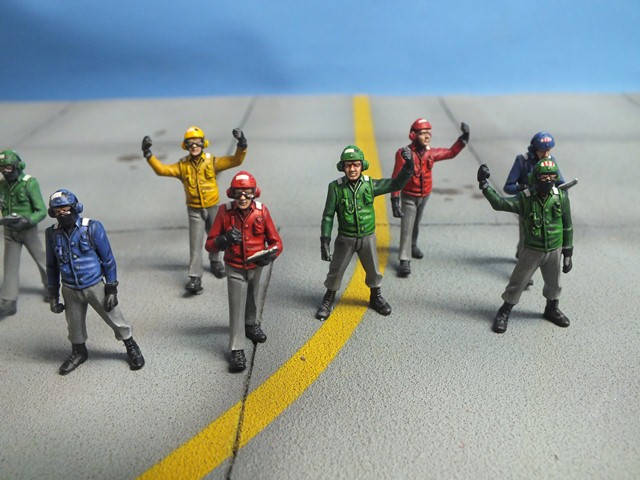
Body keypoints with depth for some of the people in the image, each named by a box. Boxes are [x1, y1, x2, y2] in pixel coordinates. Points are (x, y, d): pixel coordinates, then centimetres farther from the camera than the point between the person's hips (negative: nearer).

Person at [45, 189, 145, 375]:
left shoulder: (92, 228, -14)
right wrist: (53, 294, 9)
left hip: (96, 286, -3)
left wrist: (111, 289, -9)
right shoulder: (52, 233, -3)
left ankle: (131, 347, 28)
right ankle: (78, 352, 43)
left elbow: (108, 260, -9)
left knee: (115, 319, 7)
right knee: (74, 325, 18)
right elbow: (52, 266, 9)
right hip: (70, 290, 3)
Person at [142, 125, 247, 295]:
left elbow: (236, 160, -12)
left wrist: (242, 145, -27)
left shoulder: (212, 162, -8)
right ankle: (195, 278, -9)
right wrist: (148, 154, -16)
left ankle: (215, 261, 48)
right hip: (194, 210, -1)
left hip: (213, 207, 1)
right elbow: (161, 169, -8)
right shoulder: (182, 165, -5)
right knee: (195, 244, -8)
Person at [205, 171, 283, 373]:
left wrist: (271, 253, -28)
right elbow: (209, 245, -12)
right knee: (236, 308, 0)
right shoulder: (225, 211, -13)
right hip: (235, 269, -1)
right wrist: (225, 239, -33)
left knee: (257, 301, 18)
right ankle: (236, 350, 10)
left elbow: (276, 241, -6)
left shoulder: (261, 210, -12)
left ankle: (252, 324, 50)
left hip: (259, 266, 1)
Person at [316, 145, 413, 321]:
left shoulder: (370, 184, -8)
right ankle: (328, 301, 32)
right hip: (345, 239, -2)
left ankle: (376, 298, 42)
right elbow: (328, 216, -9)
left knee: (373, 271, 17)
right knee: (336, 271, 8)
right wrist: (324, 241, -12)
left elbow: (396, 184, -2)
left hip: (368, 237, 2)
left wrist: (409, 165, -16)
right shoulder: (336, 187, -14)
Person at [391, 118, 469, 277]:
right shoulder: (404, 154, -22)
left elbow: (451, 152, 9)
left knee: (416, 223, 24)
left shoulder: (431, 153, -5)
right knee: (406, 227, -8)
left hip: (424, 196, 5)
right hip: (408, 197, -5)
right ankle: (404, 260, -6)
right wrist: (395, 200, -24)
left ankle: (412, 245, 48)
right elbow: (396, 179, -22)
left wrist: (464, 138, -2)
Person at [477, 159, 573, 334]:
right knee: (517, 282, 4)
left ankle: (552, 309, 46)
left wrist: (568, 252, 2)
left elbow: (567, 226, -1)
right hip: (532, 250, -2)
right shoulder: (525, 198, -16)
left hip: (555, 250, 2)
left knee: (554, 283, 20)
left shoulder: (561, 197, -10)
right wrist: (484, 185, -37)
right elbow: (499, 203, -27)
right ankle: (504, 312, 22)